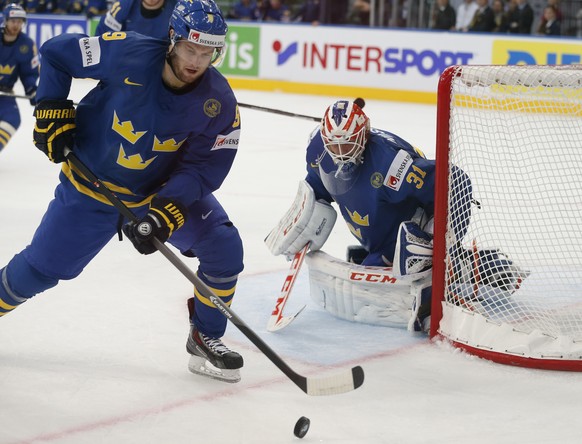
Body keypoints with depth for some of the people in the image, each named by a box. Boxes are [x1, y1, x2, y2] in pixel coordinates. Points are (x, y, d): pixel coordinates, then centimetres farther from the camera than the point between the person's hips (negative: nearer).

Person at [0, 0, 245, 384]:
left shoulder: (219, 103, -20)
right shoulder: (128, 53, -26)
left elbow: (203, 168, -17)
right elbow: (56, 52, -12)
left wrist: (165, 214, -30)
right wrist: (53, 112, -15)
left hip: (170, 187, 2)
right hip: (90, 184, -2)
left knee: (224, 250, -12)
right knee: (41, 267, 1)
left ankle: (206, 339, 7)